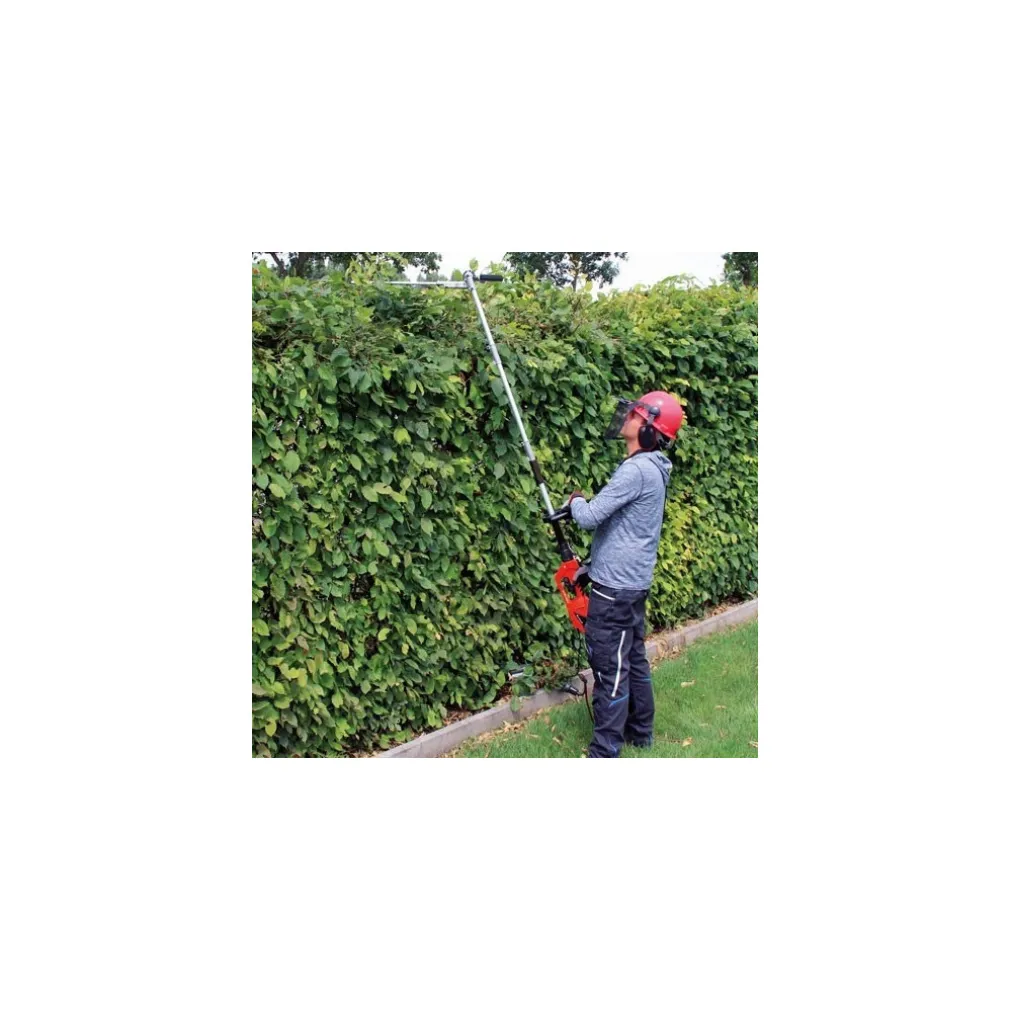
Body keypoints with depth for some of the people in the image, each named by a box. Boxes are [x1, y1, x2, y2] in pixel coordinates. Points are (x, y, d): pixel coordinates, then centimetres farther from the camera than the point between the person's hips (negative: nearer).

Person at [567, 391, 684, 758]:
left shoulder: (636, 470, -20)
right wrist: (593, 564, 17)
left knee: (610, 669, -4)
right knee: (634, 659, 19)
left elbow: (590, 517, -20)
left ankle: (605, 751, 4)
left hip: (615, 589, -10)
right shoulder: (652, 469, 11)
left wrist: (575, 500, 2)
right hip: (635, 583, 10)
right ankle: (640, 733, 32)